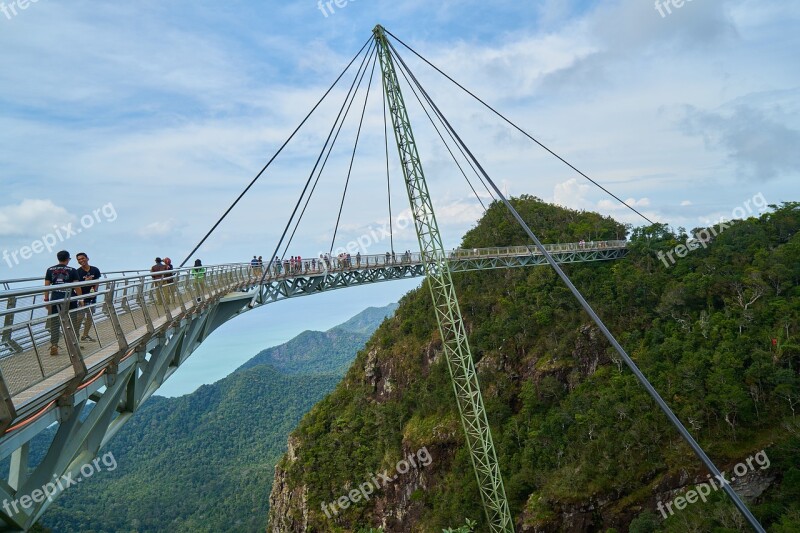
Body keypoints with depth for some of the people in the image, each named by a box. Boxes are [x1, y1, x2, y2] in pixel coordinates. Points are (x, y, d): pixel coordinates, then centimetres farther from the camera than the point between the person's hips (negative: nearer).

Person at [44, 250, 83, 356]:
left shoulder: (50, 270, 5)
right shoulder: (72, 270, -4)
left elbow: (46, 286, 3)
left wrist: (46, 300, 8)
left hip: (55, 299, 2)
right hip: (69, 299, -2)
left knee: (54, 323, 7)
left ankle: (54, 346, 1)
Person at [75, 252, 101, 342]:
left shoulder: (95, 270, 2)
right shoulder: (78, 272, -8)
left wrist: (95, 290, -6)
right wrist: (85, 281, -25)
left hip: (92, 297, 4)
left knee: (90, 317, 12)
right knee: (80, 317, -6)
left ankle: (85, 335, 25)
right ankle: (75, 336, 3)